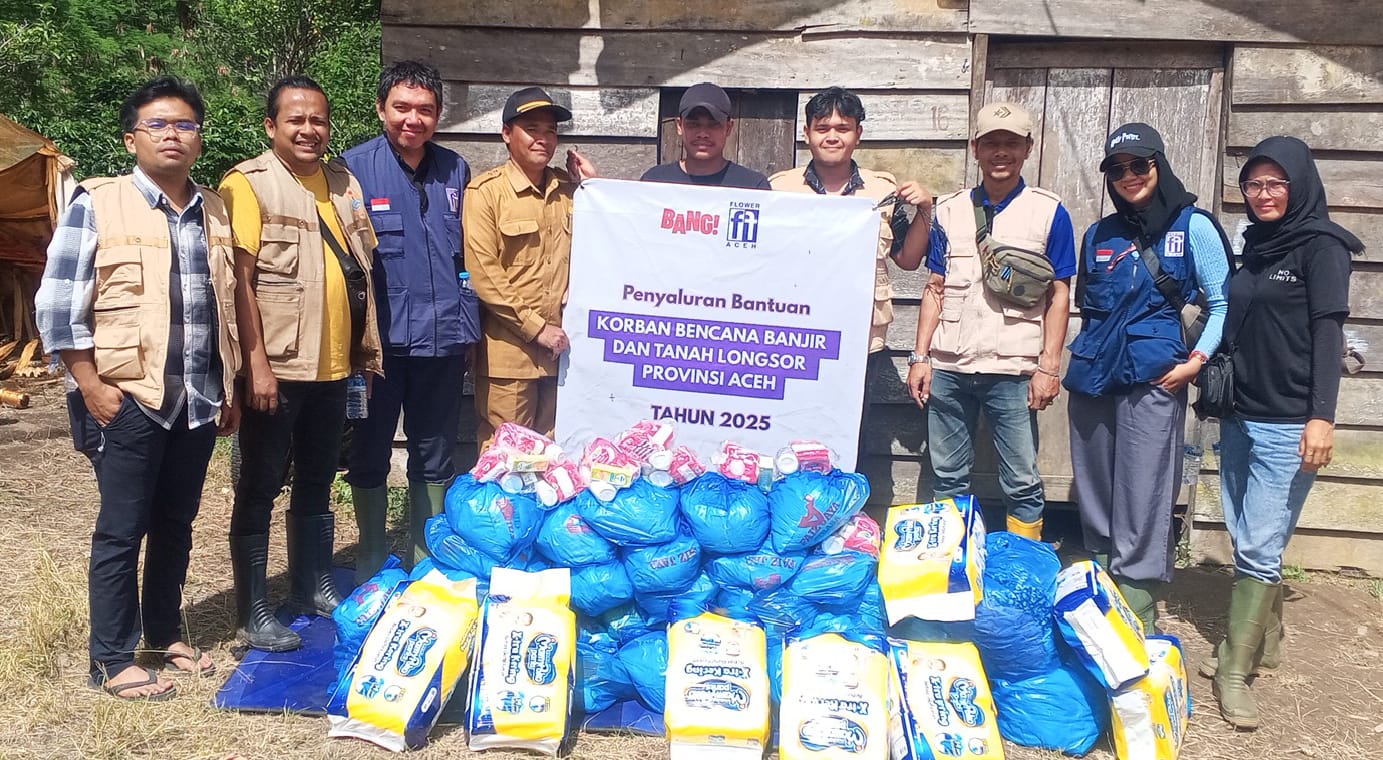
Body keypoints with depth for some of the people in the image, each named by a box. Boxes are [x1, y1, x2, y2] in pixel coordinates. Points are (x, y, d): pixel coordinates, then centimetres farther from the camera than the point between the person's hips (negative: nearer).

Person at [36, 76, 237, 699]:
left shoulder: (215, 212, 10)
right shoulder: (96, 204, -6)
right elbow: (57, 305, -7)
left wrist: (229, 386, 15)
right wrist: (91, 386, -11)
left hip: (197, 399, 5)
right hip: (127, 398, -5)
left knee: (175, 524, 14)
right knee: (122, 529, 2)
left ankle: (166, 633, 30)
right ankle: (112, 660, 14)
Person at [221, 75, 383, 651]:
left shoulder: (342, 181, 12)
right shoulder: (248, 184, -8)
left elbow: (363, 267, 17)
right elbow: (239, 280, -13)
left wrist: (366, 346, 14)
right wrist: (257, 363, -18)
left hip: (332, 365, 6)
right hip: (276, 367, -6)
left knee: (317, 484, 18)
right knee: (260, 488, 3)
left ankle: (314, 586, 32)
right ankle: (253, 613, 12)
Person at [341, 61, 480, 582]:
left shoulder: (454, 171, 8)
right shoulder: (355, 168, -4)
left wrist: (467, 326, 9)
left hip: (442, 338, 3)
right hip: (380, 337, -3)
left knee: (435, 458, 13)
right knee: (370, 456, 8)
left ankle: (429, 561, 28)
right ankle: (371, 567, 23)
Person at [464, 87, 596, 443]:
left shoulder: (569, 188, 10)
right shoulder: (485, 191, -5)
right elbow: (483, 274, -11)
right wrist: (536, 327, -12)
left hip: (560, 347, 5)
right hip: (509, 352, -5)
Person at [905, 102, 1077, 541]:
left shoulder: (1049, 212, 3)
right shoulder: (950, 211, 11)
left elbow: (1058, 295, 1)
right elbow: (935, 288, 12)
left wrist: (1049, 367, -6)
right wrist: (920, 357, 4)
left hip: (1013, 370, -3)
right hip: (948, 368, 3)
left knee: (1021, 483, 2)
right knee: (947, 478, 10)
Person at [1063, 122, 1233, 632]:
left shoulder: (1193, 226, 2)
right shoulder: (1099, 235, 14)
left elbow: (1223, 305, 1)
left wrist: (1196, 361, -10)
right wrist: (1088, 353, 12)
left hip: (1153, 379, -5)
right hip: (1092, 375, 5)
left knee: (1141, 505, -7)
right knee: (1094, 499, 10)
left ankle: (1137, 618, 1)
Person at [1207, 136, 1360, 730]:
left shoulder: (1321, 245, -5)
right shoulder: (1255, 246, 14)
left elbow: (1328, 333, -12)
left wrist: (1322, 417, -19)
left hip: (1288, 424, -7)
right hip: (1240, 417, 7)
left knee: (1260, 547, -8)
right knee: (1247, 540, 11)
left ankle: (1235, 669, -2)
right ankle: (1265, 641, 25)